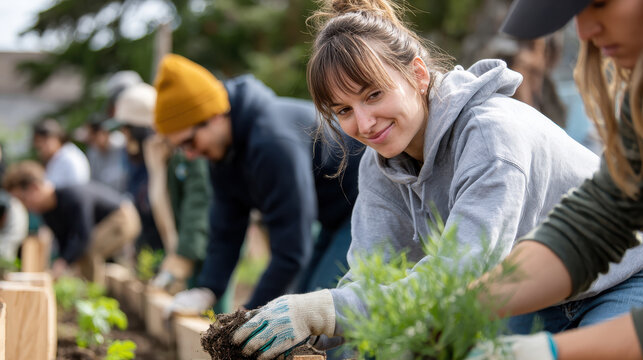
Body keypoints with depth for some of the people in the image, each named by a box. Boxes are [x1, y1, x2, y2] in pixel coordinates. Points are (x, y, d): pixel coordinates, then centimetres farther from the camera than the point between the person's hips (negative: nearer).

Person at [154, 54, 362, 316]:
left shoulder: (274, 142, -33)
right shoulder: (221, 147, -1)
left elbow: (292, 250, -32)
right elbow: (226, 230, 5)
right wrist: (207, 290, -8)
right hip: (336, 216, 10)